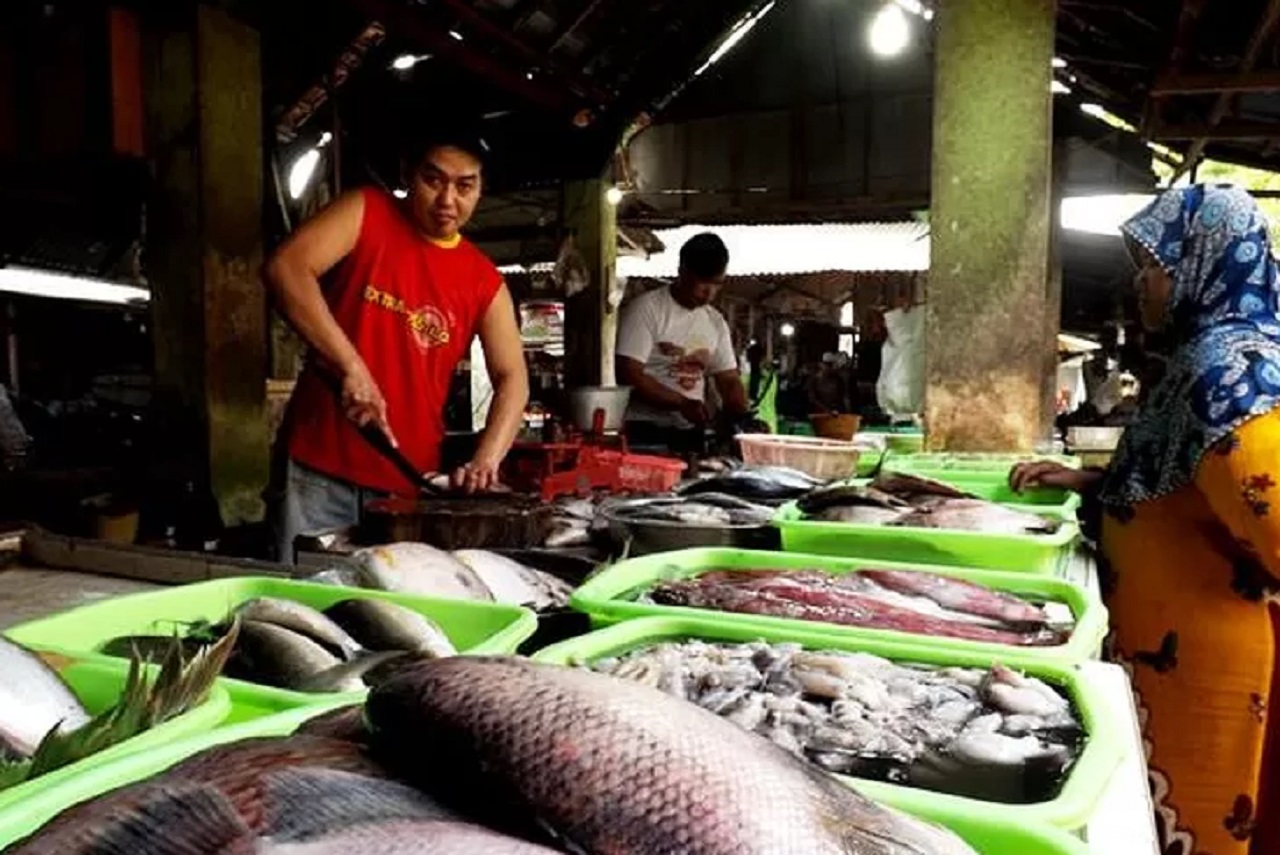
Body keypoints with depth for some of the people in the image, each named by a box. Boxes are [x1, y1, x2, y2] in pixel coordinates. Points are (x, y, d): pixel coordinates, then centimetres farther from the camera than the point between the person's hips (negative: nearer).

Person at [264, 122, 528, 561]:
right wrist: (351, 367, -25)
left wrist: (486, 459, -17)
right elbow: (285, 268, -15)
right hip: (318, 470, -2)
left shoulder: (485, 281, 5)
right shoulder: (365, 213, -1)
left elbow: (512, 379, 1)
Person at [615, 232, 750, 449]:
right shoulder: (646, 308, -8)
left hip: (691, 433, 5)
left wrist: (746, 421, -7)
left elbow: (729, 380, 13)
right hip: (645, 431, -5)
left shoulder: (716, 322, 10)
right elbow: (628, 375, -15)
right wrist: (682, 403, -22)